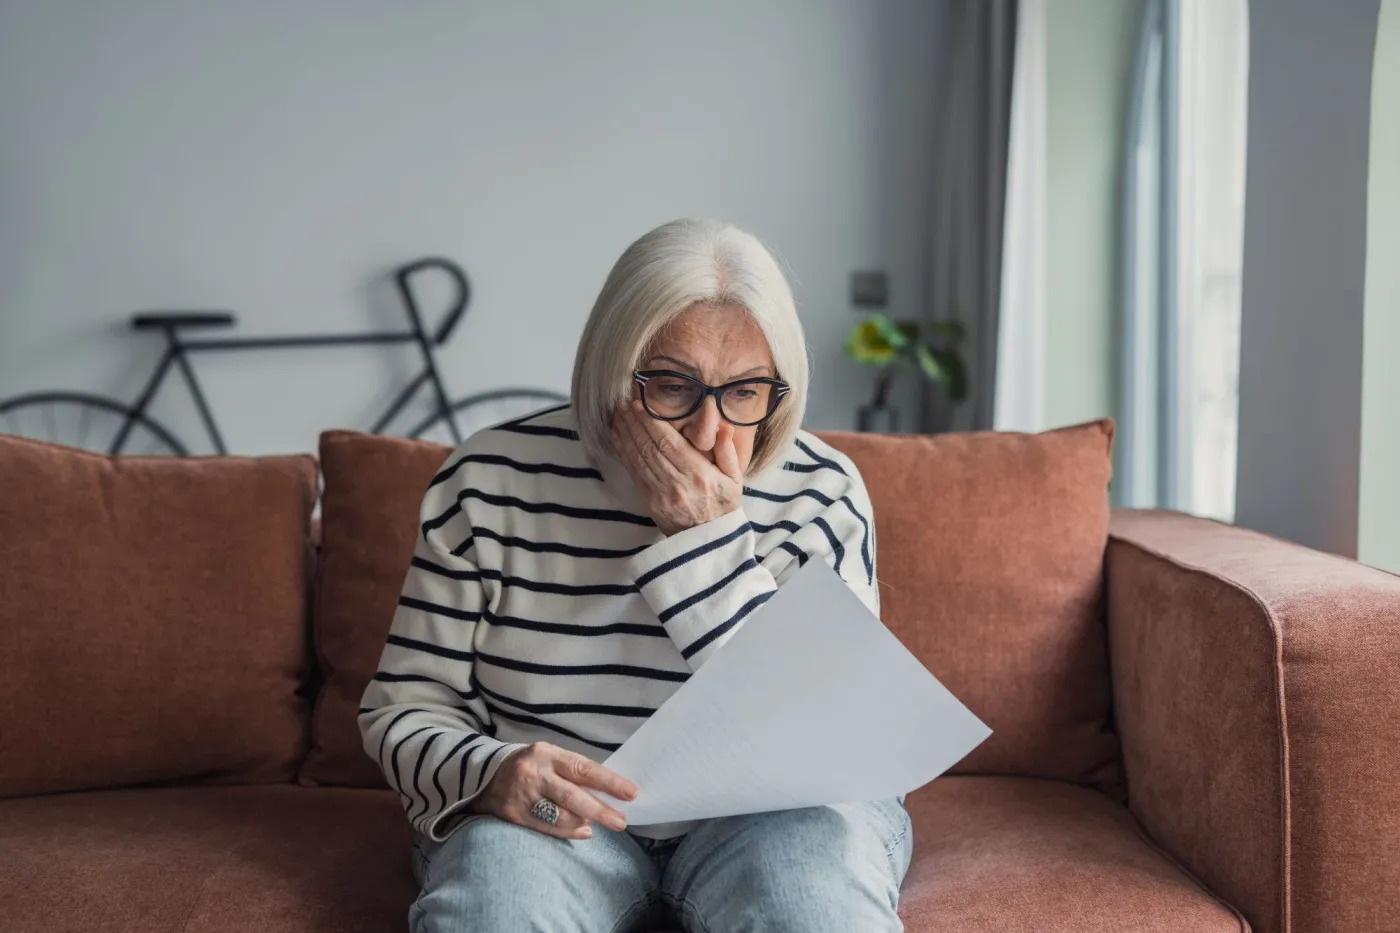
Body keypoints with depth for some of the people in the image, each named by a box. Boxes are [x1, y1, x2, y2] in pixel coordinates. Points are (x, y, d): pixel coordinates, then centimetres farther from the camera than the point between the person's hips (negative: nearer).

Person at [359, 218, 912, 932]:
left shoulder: (820, 492, -5)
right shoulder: (490, 483, -6)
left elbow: (832, 741, -13)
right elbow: (405, 711, -2)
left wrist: (708, 542, -20)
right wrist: (491, 775, -25)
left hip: (763, 811, 1)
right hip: (557, 819, -1)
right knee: (498, 871, -33)